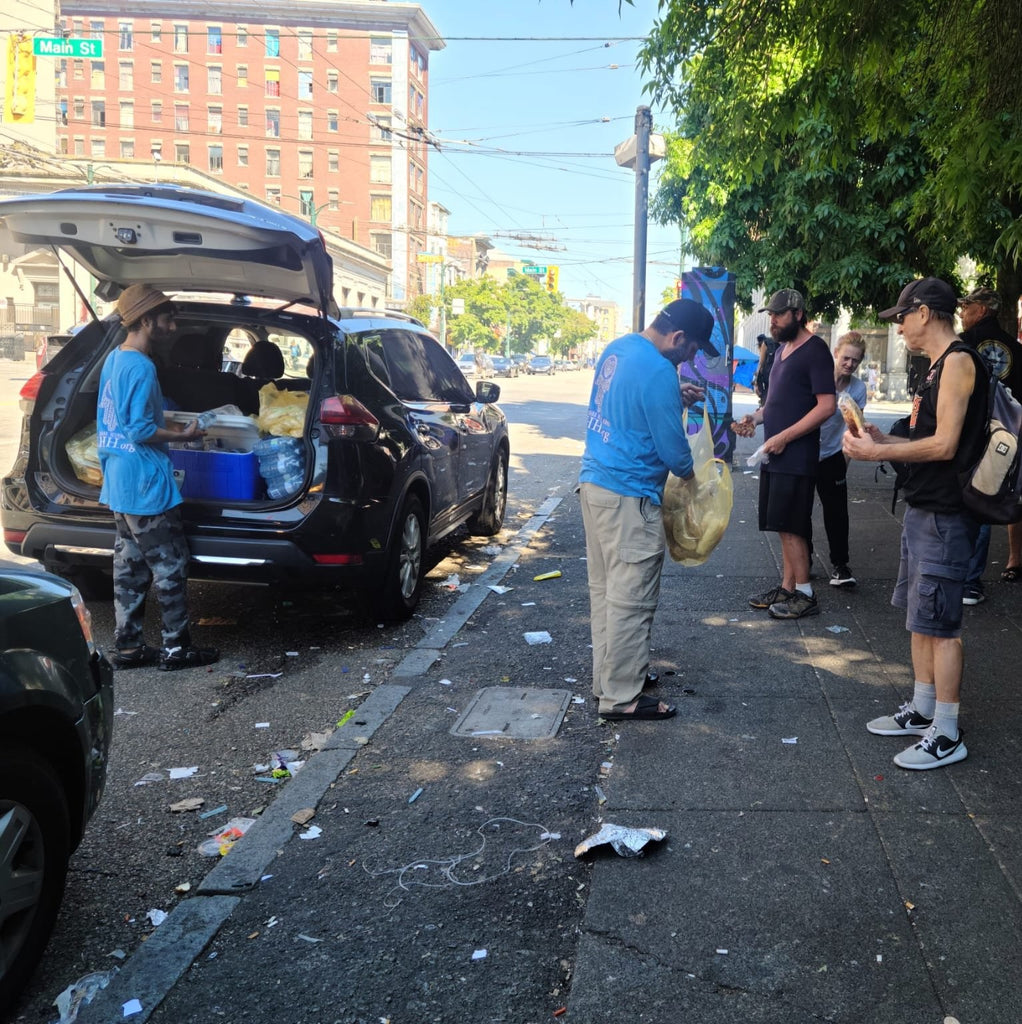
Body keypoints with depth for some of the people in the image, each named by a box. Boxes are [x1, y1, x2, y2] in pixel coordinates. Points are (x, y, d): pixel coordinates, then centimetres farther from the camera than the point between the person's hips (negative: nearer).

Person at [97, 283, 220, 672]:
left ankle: (127, 646, 19)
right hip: (145, 484, -10)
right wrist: (182, 435, -9)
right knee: (169, 567, 0)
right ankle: (176, 647, 7)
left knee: (130, 567, 13)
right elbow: (140, 430, -21)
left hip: (119, 484, 10)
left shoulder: (114, 360, 12)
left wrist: (167, 426, 17)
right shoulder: (141, 368, -19)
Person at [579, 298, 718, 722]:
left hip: (593, 482, 10)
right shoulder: (659, 372, -20)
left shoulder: (618, 348, 8)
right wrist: (690, 474, 6)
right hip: (629, 498, -10)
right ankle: (621, 697, 8)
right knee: (630, 599, 0)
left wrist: (675, 397, 14)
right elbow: (673, 449, -14)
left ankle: (608, 676, 28)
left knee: (604, 589, 17)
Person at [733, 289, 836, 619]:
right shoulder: (783, 349, 16)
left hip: (796, 456, -8)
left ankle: (805, 595, 2)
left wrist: (784, 437, -19)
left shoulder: (814, 351, -10)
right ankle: (787, 588, 19)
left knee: (790, 527, -6)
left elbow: (826, 405, -17)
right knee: (784, 527, 12)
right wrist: (754, 418, 7)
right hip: (774, 455, 9)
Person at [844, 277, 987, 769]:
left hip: (945, 514, -10)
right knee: (919, 613, 16)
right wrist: (880, 438, 7)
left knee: (940, 622, -5)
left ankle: (946, 735, 4)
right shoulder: (938, 365, 15)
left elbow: (945, 444, -20)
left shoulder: (958, 361, -15)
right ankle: (922, 710, 27)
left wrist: (877, 452, -15)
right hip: (924, 507, 10)